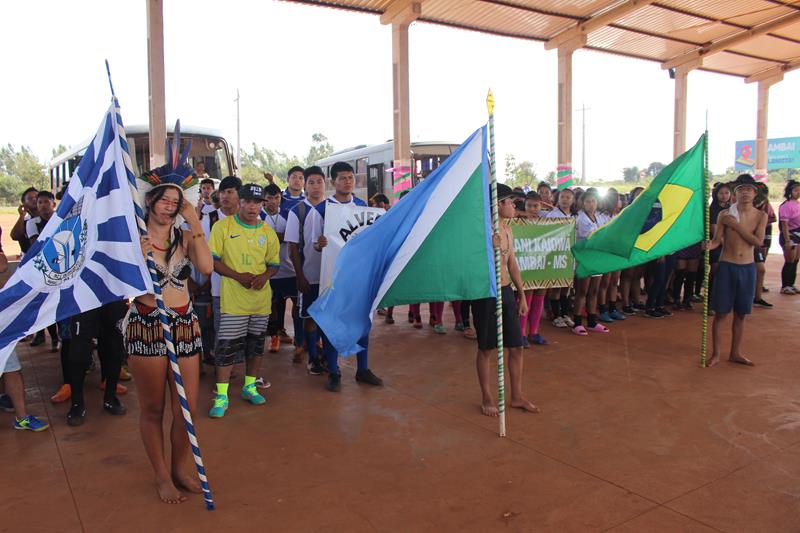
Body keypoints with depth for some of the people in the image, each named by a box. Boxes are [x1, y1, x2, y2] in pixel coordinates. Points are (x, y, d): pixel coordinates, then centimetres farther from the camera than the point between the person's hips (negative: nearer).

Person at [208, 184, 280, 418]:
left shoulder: (268, 232, 7)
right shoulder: (223, 227, -4)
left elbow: (274, 264, 12)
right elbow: (211, 260, -5)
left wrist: (264, 276, -10)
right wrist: (238, 276, -17)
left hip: (261, 299, 4)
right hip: (233, 299, -4)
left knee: (256, 344, 13)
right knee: (226, 347, -3)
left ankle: (250, 387, 29)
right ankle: (221, 396, 7)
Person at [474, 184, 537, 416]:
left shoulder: (507, 231, 10)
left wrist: (522, 295, 18)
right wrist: (491, 248, -32)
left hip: (506, 291, 7)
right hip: (486, 293, -7)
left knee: (516, 347, 11)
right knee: (487, 349, 6)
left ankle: (517, 396, 26)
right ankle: (487, 399, 21)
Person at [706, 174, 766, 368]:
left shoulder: (761, 215, 3)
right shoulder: (725, 214, -4)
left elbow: (758, 241, -9)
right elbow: (717, 240, -7)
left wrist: (736, 225, -15)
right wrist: (708, 245, -29)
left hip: (747, 268, 3)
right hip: (727, 266, -2)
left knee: (740, 314, 11)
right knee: (721, 313, 1)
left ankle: (735, 353, 25)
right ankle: (715, 353, 13)